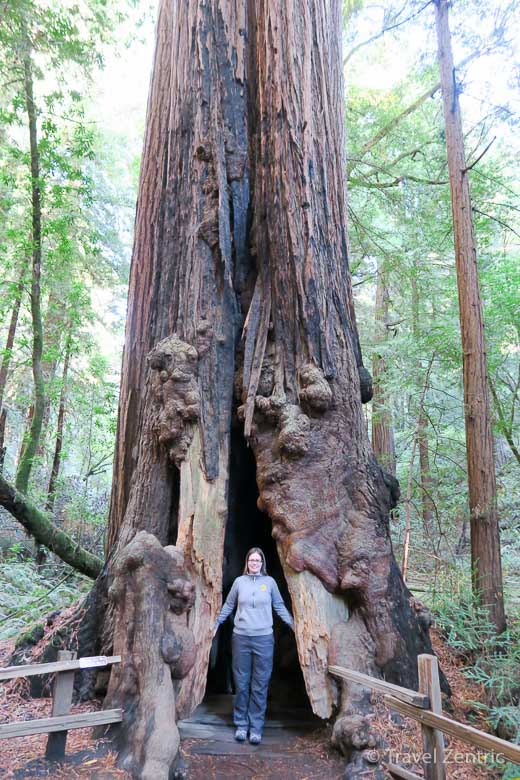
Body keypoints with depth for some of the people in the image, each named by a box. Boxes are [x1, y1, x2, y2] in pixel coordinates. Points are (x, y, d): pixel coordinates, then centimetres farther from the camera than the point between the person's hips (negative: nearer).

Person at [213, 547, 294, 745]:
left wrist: (294, 625, 5)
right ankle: (241, 725, 19)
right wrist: (216, 624, 15)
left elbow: (280, 607, 9)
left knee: (260, 685, 3)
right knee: (241, 683, 7)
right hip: (240, 637, 1)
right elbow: (228, 606, 13)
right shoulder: (239, 581, 4)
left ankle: (256, 727, 12)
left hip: (264, 638, -1)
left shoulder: (269, 582, 2)